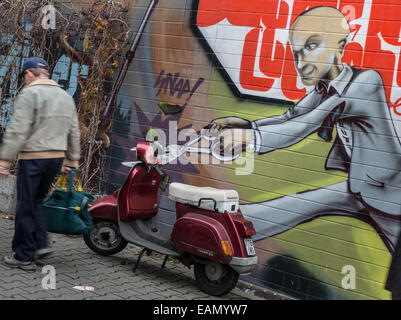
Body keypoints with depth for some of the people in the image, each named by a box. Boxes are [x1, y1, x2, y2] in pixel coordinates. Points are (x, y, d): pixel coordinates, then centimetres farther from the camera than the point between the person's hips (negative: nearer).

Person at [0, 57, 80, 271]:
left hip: (33, 157, -7)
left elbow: (17, 131, -16)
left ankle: (24, 257, 6)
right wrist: (72, 160, 25)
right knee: (37, 201, 21)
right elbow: (74, 133, 18)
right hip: (56, 157, 7)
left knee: (26, 207, 1)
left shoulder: (29, 94, -9)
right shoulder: (65, 96, 15)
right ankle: (41, 244, 13)